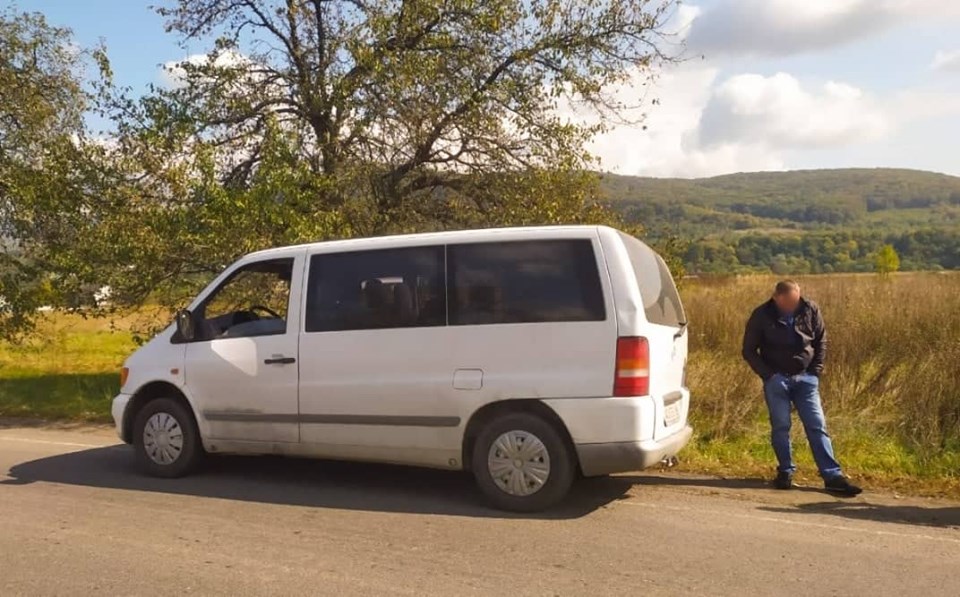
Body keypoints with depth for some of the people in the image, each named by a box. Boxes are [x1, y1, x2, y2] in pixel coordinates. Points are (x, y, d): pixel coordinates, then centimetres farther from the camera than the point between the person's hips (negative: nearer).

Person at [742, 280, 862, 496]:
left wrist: (816, 370, 2)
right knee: (780, 427, 2)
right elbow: (749, 350, -1)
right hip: (776, 379, -2)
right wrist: (768, 375, -9)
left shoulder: (810, 309, -3)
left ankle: (833, 476, 1)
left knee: (817, 426, 0)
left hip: (805, 378, 2)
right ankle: (786, 472, 16)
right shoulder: (762, 315, -9)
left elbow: (821, 340, 10)